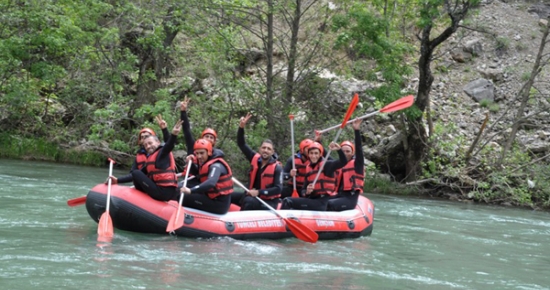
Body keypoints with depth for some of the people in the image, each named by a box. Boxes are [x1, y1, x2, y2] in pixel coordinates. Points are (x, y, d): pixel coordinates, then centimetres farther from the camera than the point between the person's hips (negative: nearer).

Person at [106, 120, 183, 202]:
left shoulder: (163, 153, -3)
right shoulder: (150, 159, 22)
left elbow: (169, 145, -25)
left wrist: (174, 135, -47)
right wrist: (118, 180, 16)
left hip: (162, 192, -10)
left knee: (136, 173, -3)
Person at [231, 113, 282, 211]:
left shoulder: (277, 168, -14)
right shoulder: (255, 158, 0)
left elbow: (278, 189, -18)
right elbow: (241, 144, 4)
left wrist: (259, 192, -24)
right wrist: (241, 127, -12)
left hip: (268, 201, -7)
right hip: (252, 195, 7)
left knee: (249, 202, -36)